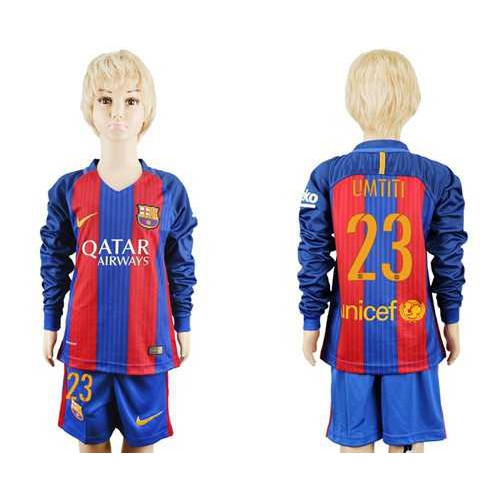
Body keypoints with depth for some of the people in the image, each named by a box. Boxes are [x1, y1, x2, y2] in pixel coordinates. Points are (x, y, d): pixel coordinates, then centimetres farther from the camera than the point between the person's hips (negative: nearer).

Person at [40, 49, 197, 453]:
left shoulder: (169, 190, -3)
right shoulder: (69, 190, -2)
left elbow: (181, 266, 4)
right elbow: (54, 262, 7)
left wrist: (183, 326, 7)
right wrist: (50, 325, 9)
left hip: (147, 344, 0)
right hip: (86, 342, 1)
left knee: (141, 439, 13)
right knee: (91, 439, 14)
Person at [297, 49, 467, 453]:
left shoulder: (327, 176, -5)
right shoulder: (438, 178, -4)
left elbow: (313, 256, -2)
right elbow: (450, 257, 0)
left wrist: (311, 322, 7)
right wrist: (451, 321, 12)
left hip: (351, 333, 0)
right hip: (413, 334, 0)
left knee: (354, 439, 12)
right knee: (409, 440, 12)